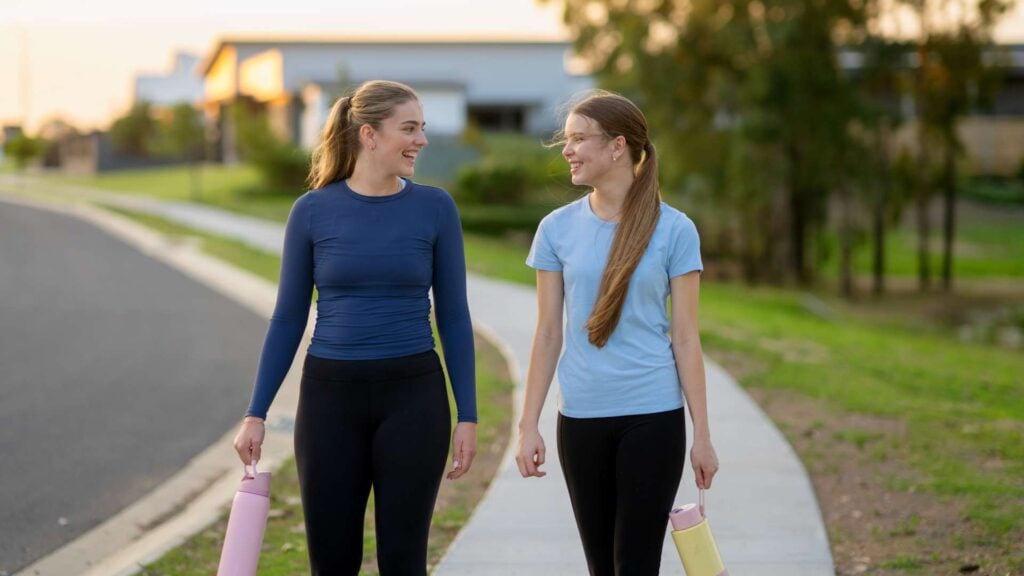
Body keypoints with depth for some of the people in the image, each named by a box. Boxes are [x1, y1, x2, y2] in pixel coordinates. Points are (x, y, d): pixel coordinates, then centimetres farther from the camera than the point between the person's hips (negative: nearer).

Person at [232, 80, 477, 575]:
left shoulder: (435, 208, 0)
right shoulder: (313, 210, 0)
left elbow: (453, 316, 2)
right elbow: (288, 318, 4)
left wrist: (467, 415, -2)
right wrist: (256, 413, -1)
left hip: (413, 395, 0)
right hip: (330, 396, 1)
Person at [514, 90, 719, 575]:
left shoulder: (673, 230, -4)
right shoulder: (558, 228, 3)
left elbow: (685, 337, -2)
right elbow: (548, 333, 5)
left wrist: (703, 433, -3)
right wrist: (528, 425, 2)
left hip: (654, 417, -3)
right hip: (581, 418, 3)